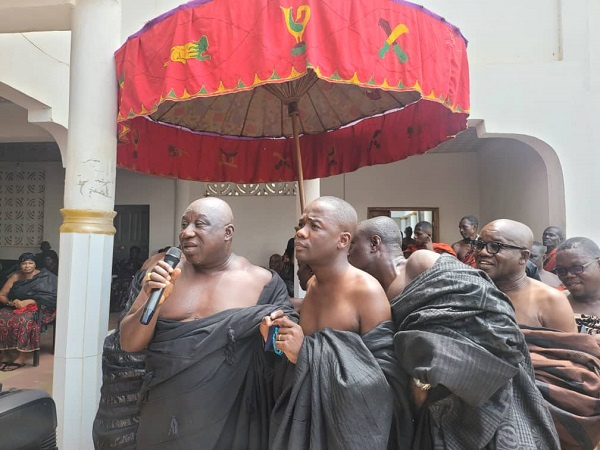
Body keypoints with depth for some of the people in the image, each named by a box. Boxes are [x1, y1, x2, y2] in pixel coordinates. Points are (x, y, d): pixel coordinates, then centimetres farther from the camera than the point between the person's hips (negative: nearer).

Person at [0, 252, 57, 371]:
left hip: (38, 308, -5)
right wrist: (11, 302, -13)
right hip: (15, 308, 5)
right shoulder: (15, 277, 11)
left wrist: (27, 302, -22)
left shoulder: (44, 277, -2)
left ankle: (21, 358, -27)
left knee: (24, 320, -35)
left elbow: (48, 297, -13)